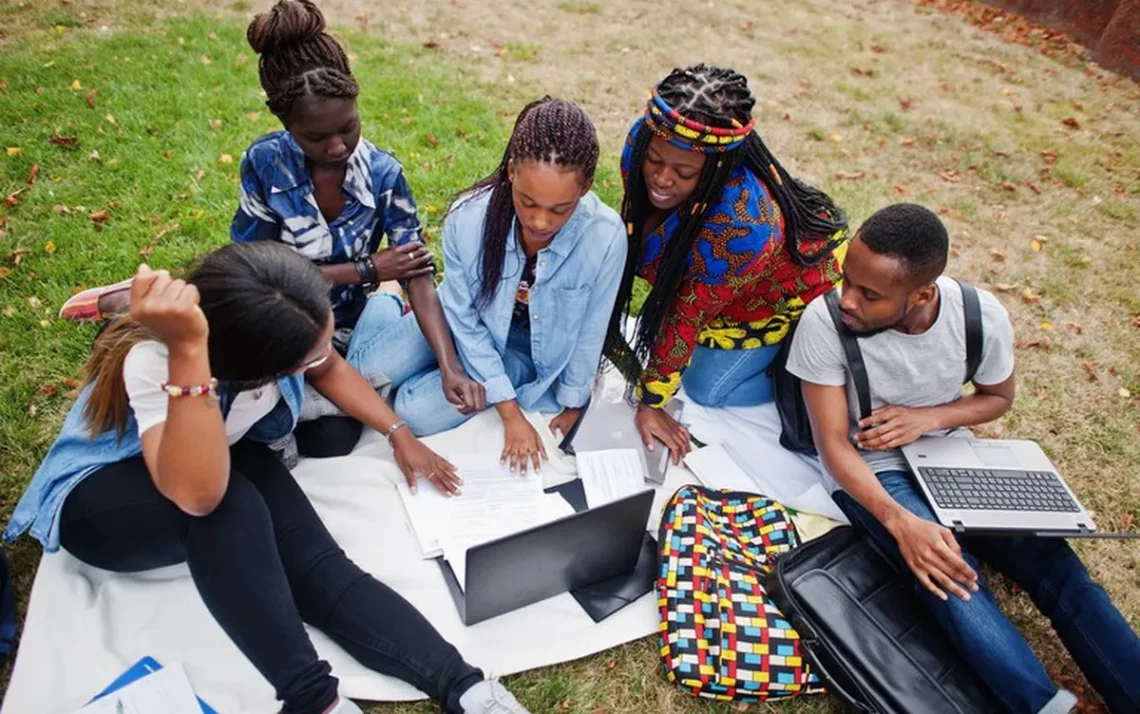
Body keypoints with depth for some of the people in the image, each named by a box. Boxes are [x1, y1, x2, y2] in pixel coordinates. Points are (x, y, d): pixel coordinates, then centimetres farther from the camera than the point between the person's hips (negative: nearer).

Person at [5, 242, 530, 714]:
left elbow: (330, 369, 0)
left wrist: (400, 435, -4)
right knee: (226, 506, -40)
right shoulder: (151, 358, -37)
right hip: (96, 497, -4)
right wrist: (187, 350, -57)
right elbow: (198, 494, -50)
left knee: (316, 564, -25)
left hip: (225, 455, 5)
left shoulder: (261, 324, -22)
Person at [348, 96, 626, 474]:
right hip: (470, 320, 1)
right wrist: (511, 414, -18)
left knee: (418, 412, -16)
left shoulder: (606, 238, -33)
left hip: (530, 350, -1)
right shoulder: (467, 218, -30)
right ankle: (387, 306, 25)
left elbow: (590, 333, -16)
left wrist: (573, 404, -2)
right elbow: (464, 322, -18)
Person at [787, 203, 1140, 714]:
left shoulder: (982, 316, -16)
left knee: (1056, 565, -14)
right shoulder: (824, 323, -25)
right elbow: (834, 444, -19)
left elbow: (999, 397, 6)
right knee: (948, 576, -30)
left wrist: (927, 416, -15)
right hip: (870, 472, -3)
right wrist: (900, 521, -35)